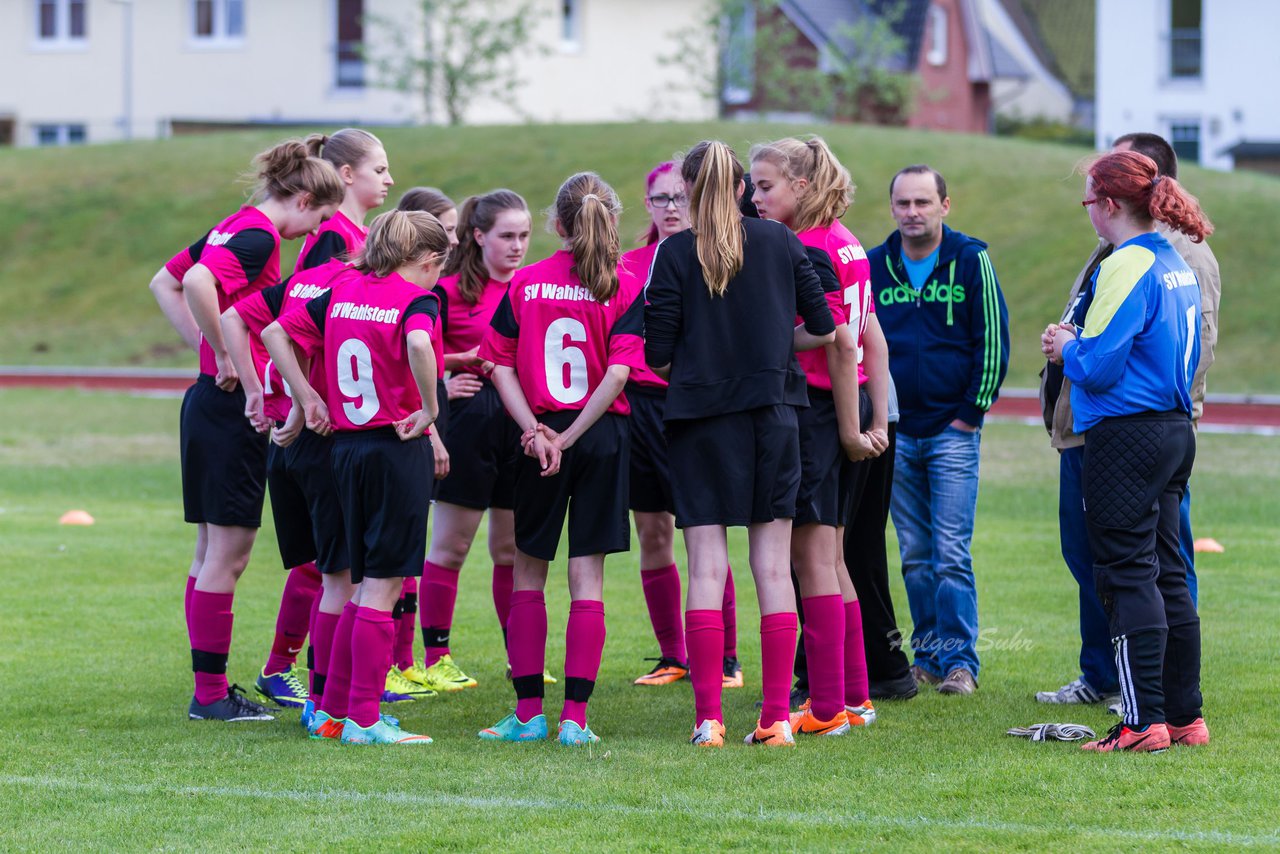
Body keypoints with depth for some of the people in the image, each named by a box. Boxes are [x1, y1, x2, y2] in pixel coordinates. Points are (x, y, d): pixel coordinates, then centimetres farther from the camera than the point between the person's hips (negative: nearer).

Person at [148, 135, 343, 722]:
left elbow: (164, 283, 23)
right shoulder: (258, 238, -15)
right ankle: (211, 694, 0)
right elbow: (197, 284, -33)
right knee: (227, 554, -4)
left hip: (211, 402, 10)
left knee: (213, 554, 13)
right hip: (232, 408, -10)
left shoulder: (236, 227, 13)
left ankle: (209, 688, 17)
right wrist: (224, 354, -21)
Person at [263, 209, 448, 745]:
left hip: (345, 445, 7)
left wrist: (308, 397, 12)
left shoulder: (343, 290, 10)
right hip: (399, 451, -7)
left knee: (365, 584, 17)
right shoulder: (417, 298, -9)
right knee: (382, 585, -2)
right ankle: (364, 720, -2)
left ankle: (333, 710, 18)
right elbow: (418, 344, -31)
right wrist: (429, 409, -19)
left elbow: (276, 333, 13)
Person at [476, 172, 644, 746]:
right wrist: (570, 436, -10)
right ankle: (575, 717, -3)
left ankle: (528, 712, 10)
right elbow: (618, 372, -13)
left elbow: (500, 364, -3)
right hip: (603, 437, -1)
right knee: (587, 578, 1)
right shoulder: (623, 288, -3)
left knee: (528, 572, 12)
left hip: (539, 441, 1)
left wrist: (533, 429, -8)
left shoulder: (526, 283, 3)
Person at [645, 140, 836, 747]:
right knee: (773, 568, 4)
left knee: (706, 568, -1)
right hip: (773, 412, 2)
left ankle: (708, 719, -5)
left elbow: (657, 354, -6)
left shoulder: (675, 253, -4)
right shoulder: (779, 242, 4)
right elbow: (823, 330, 5)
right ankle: (776, 718, 2)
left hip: (701, 415, -2)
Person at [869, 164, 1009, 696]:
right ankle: (928, 653, 14)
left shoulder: (971, 262, -2)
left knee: (951, 554, -8)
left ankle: (959, 659, -3)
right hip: (895, 433, 3)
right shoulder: (874, 267, 6)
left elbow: (993, 342, -2)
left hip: (953, 431, -3)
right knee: (914, 555, 7)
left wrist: (972, 412, -5)